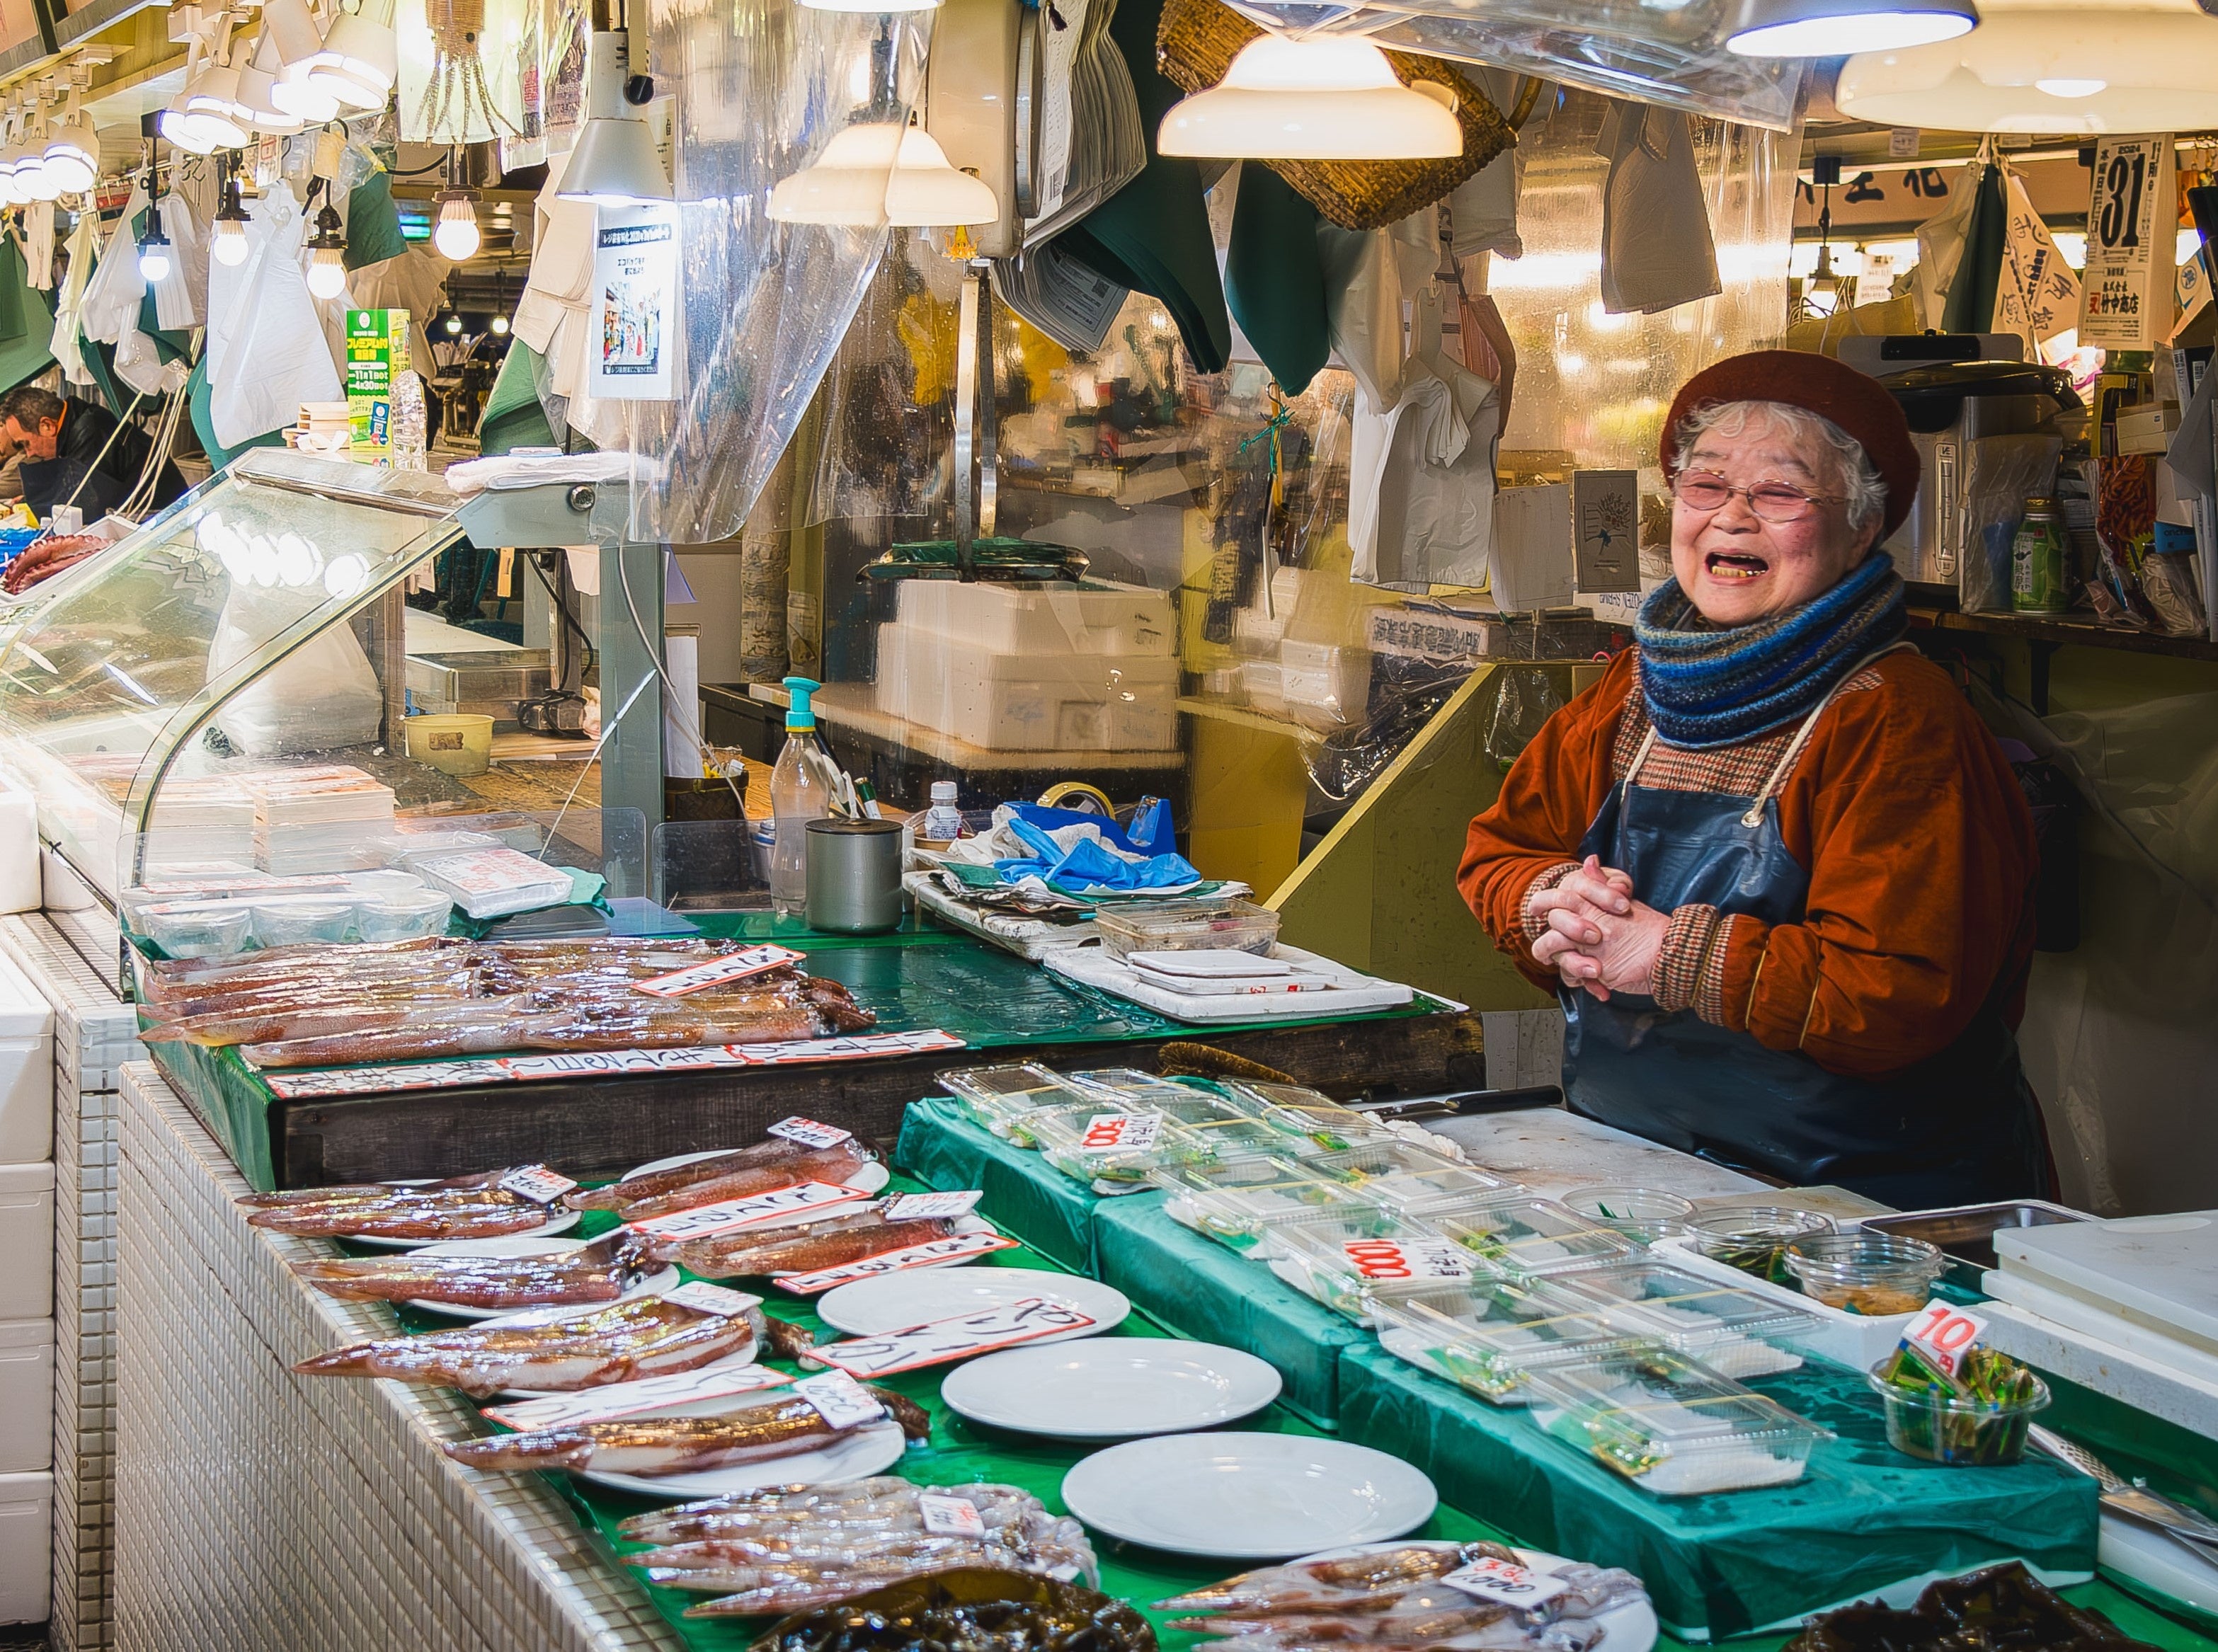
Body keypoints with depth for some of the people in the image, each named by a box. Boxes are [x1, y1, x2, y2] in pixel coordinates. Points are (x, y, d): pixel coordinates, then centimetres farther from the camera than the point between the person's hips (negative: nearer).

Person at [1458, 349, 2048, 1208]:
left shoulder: (1899, 723, -12)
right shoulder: (1634, 691, 12)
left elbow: (1900, 993, -22)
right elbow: (1499, 849, 21)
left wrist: (1668, 953, -17)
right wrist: (1550, 904, -3)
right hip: (1626, 1170, 7)